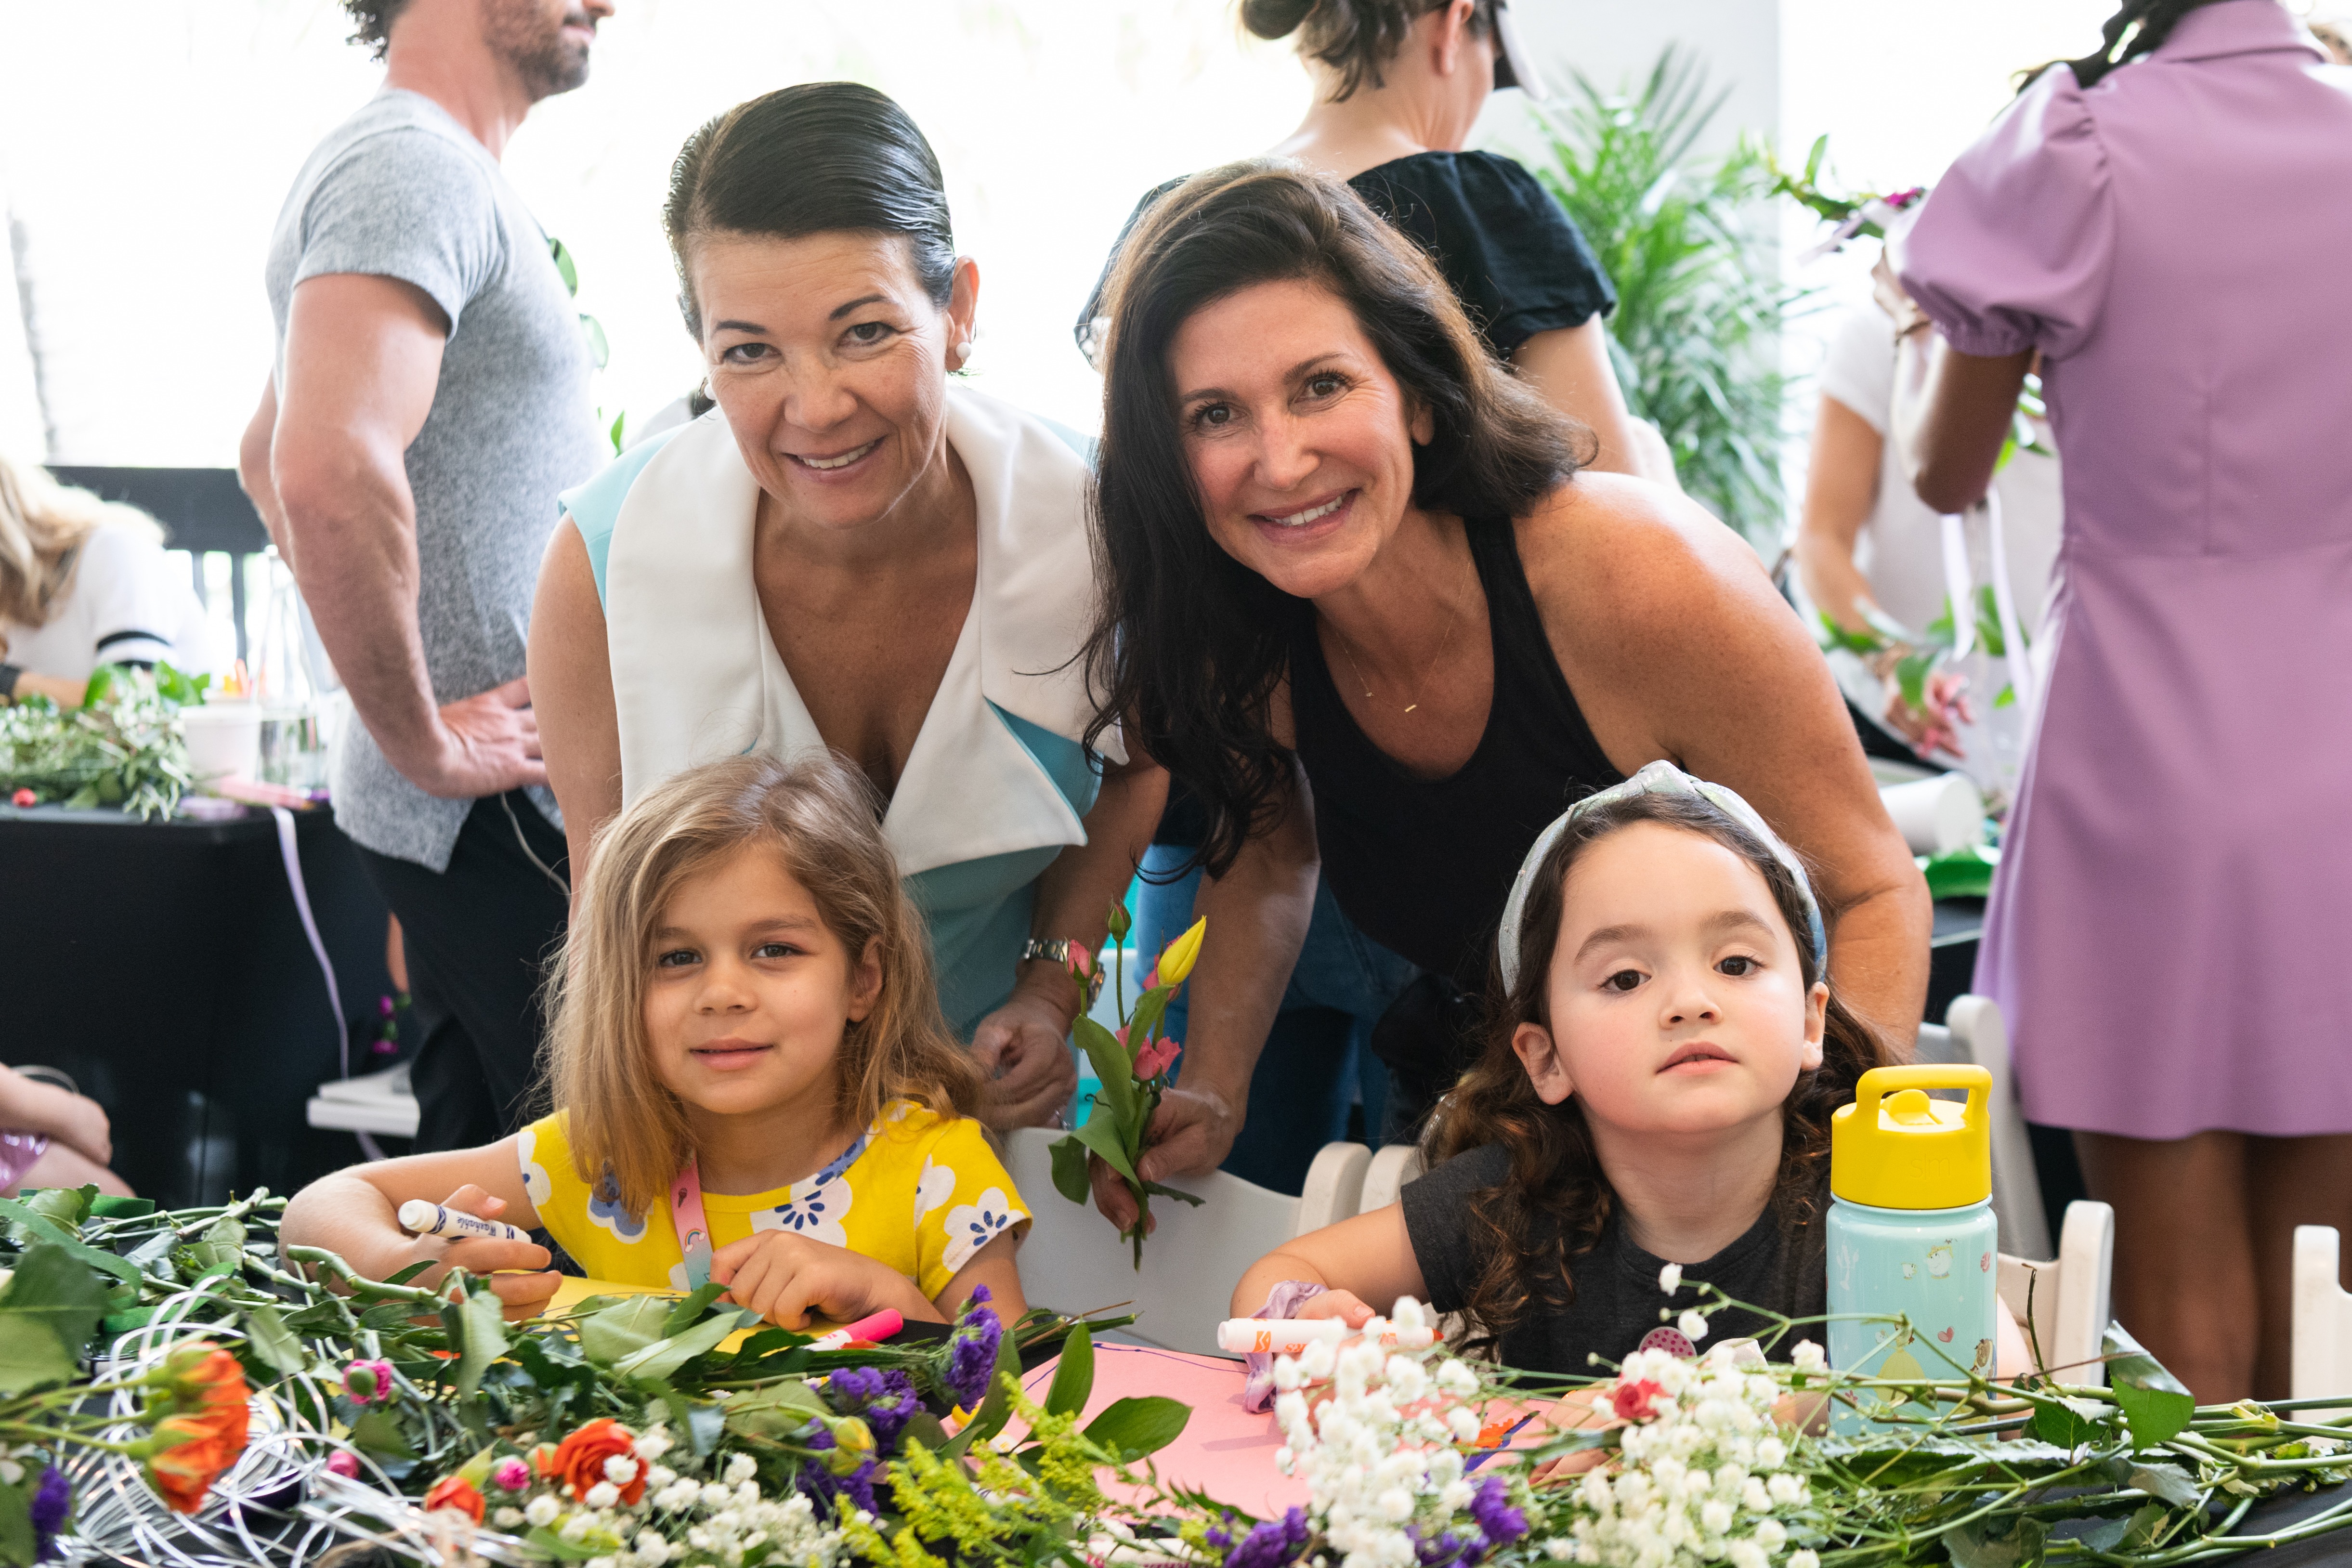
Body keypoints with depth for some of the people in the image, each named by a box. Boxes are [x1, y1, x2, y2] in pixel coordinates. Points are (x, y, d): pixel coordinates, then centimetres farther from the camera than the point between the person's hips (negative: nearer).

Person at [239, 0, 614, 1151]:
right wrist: (424, 743, -21)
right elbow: (331, 472, -32)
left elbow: (269, 458, 29)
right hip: (507, 809, -10)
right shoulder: (414, 168, -16)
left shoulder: (430, 169, 17)